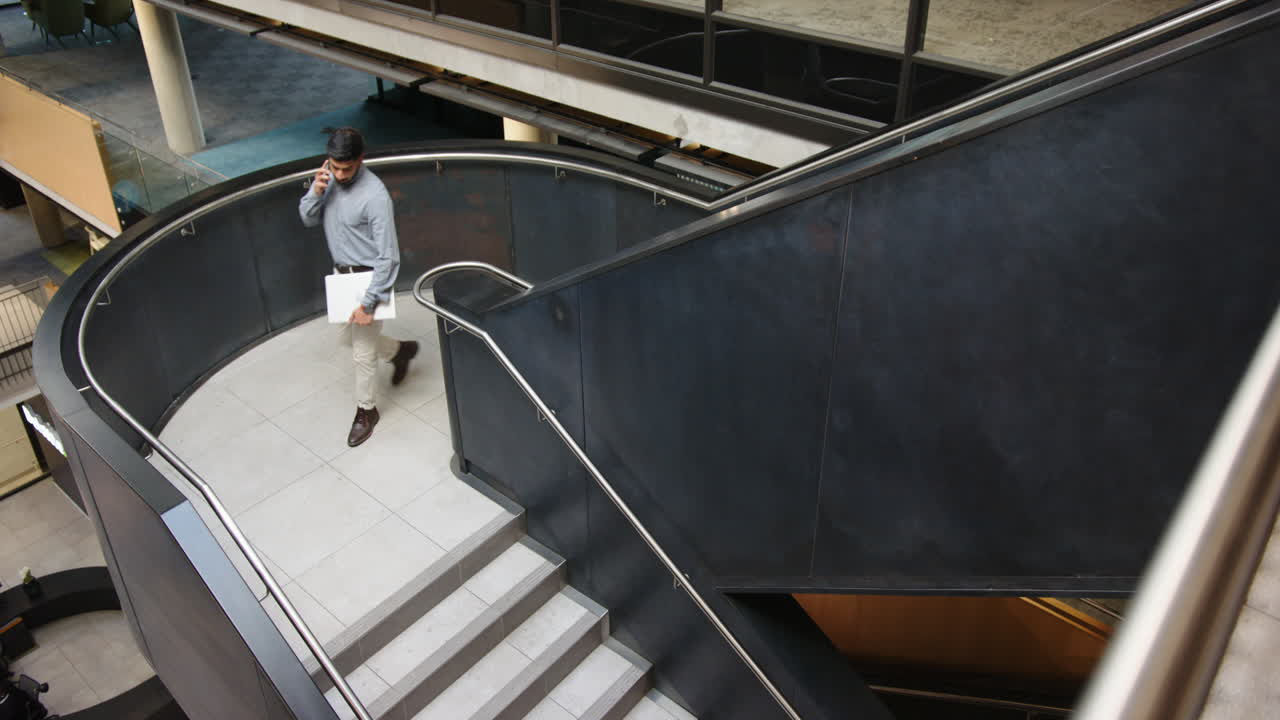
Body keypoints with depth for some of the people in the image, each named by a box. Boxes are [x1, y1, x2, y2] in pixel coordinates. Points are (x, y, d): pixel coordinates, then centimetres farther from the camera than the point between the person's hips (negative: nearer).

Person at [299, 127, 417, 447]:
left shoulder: (375, 196, -27)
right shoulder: (329, 178, -4)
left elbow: (388, 256, -25)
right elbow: (308, 219, 4)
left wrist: (369, 303, -25)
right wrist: (315, 191, -18)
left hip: (368, 277, -8)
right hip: (342, 274, 8)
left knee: (363, 351, 3)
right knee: (349, 337, 24)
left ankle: (366, 411, 25)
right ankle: (400, 350, 49)